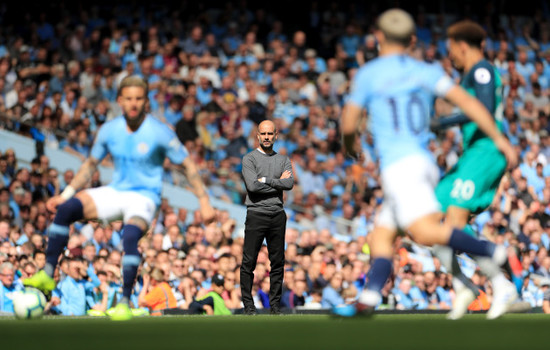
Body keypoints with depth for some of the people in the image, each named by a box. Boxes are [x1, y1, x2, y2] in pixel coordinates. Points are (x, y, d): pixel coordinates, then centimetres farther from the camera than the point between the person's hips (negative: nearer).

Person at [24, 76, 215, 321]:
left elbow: (188, 165, -3)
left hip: (144, 197, -4)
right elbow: (91, 164, 15)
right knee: (65, 209, -19)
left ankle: (124, 302, -24)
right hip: (114, 191, 4)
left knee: (130, 236, -35)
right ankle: (47, 276, -15)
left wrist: (204, 202, -8)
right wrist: (66, 194, 8)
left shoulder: (159, 133, -10)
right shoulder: (109, 130, 1)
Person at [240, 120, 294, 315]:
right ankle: (248, 304, 3)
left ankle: (275, 304, 13)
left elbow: (290, 184, -6)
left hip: (278, 215, 4)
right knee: (249, 262, -4)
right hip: (256, 215, -4)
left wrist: (266, 180, -11)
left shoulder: (283, 160, 12)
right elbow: (252, 186, -15)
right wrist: (279, 182, -7)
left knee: (278, 262, 6)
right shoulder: (249, 159, 0)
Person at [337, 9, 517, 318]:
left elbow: (349, 124, 3)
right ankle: (369, 299, -1)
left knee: (426, 232, -21)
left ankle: (493, 251, -31)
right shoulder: (427, 72, 13)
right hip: (426, 162, 7)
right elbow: (467, 102, 2)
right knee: (382, 234, 11)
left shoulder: (368, 74, 2)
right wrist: (498, 138, 3)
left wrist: (350, 142, 26)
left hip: (399, 163, -7)